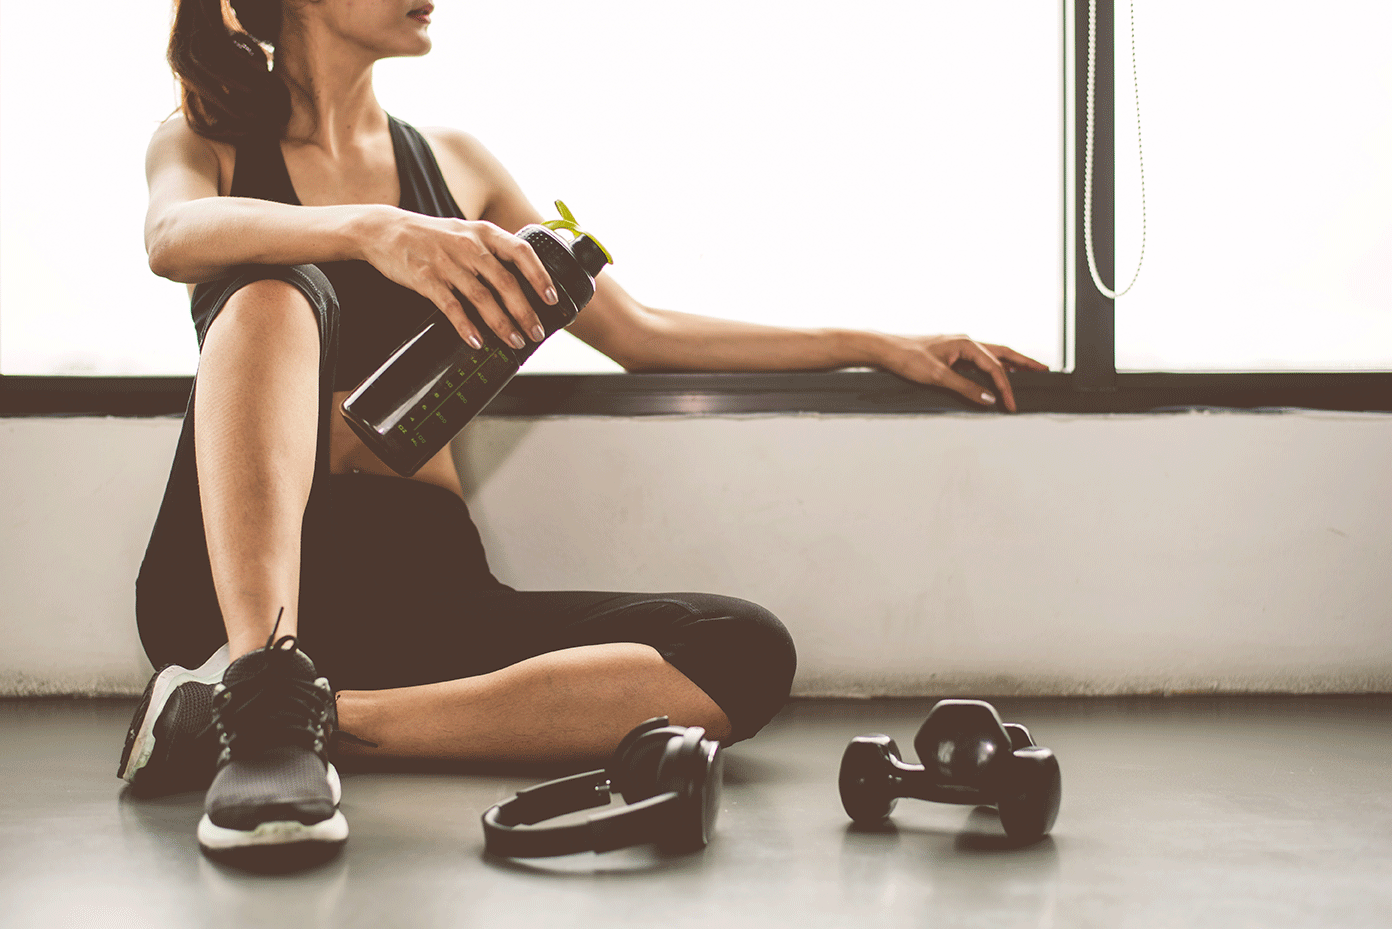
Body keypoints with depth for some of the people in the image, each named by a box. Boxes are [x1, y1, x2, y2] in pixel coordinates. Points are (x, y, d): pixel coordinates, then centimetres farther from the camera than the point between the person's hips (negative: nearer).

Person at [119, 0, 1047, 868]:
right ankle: (267, 695, -45)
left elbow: (639, 332, 21)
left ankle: (333, 714, -30)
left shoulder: (454, 162, 20)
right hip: (234, 581, -3)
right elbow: (175, 235, -16)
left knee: (749, 653, -20)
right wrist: (369, 229, -36)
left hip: (428, 587, 4)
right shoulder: (205, 146, 9)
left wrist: (878, 345, 17)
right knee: (277, 289, -28)